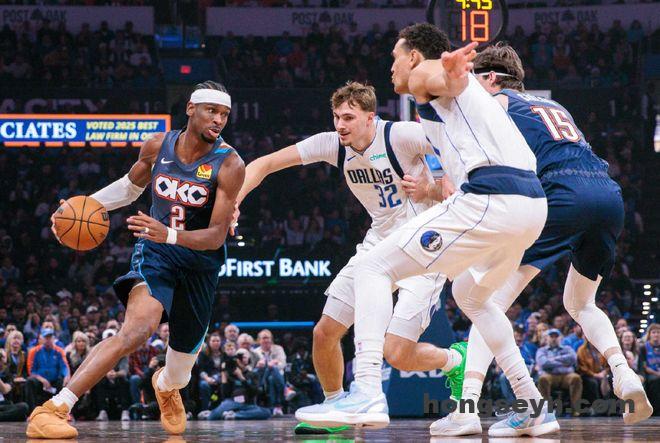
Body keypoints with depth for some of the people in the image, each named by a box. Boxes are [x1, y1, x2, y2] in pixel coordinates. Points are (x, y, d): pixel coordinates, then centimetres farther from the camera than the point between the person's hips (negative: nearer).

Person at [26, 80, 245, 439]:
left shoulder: (229, 165, -15)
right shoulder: (158, 146, -5)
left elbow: (217, 235, -21)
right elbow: (130, 186, 17)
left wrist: (169, 234, -38)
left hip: (200, 262, 1)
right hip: (154, 252, -1)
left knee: (182, 362, 13)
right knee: (139, 327, -31)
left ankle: (166, 385, 57)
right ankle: (53, 409, -37)